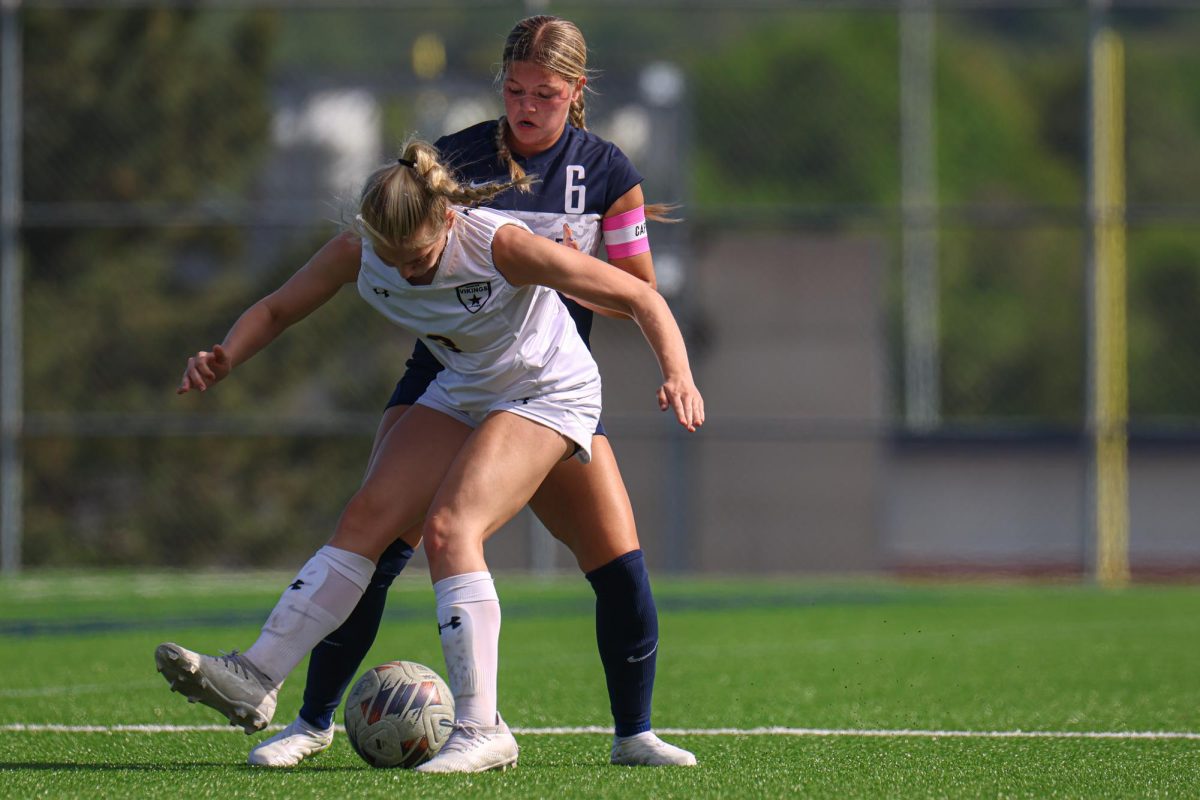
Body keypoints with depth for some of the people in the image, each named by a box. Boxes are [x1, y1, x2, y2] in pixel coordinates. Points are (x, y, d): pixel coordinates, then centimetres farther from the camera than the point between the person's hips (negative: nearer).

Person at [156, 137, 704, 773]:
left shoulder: (501, 245, -32)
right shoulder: (357, 252, -17)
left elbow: (640, 297, -26)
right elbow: (275, 310, 0)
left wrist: (677, 374, -41)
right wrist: (223, 359, -21)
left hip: (548, 394, -6)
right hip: (462, 390, 6)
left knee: (447, 529, -24)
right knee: (368, 516, -7)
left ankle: (480, 728, -24)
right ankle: (254, 680, -6)